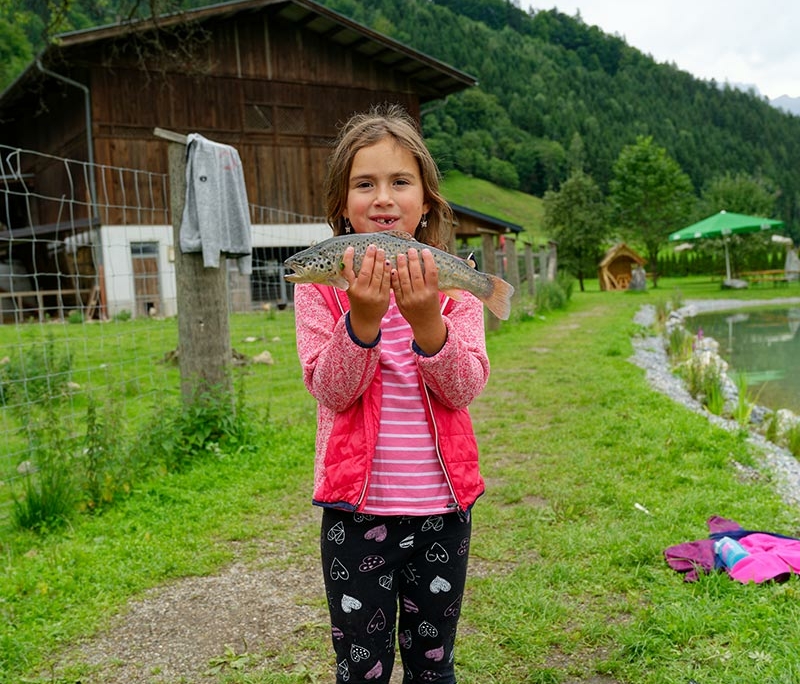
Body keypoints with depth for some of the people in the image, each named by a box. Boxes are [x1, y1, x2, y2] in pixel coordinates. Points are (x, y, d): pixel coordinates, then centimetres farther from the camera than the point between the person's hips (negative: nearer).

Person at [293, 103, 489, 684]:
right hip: (356, 510, -1)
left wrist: (426, 321, -27)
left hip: (441, 508, 2)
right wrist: (362, 318, -28)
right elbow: (332, 390, -12)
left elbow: (463, 390, -10)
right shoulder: (322, 285, -4)